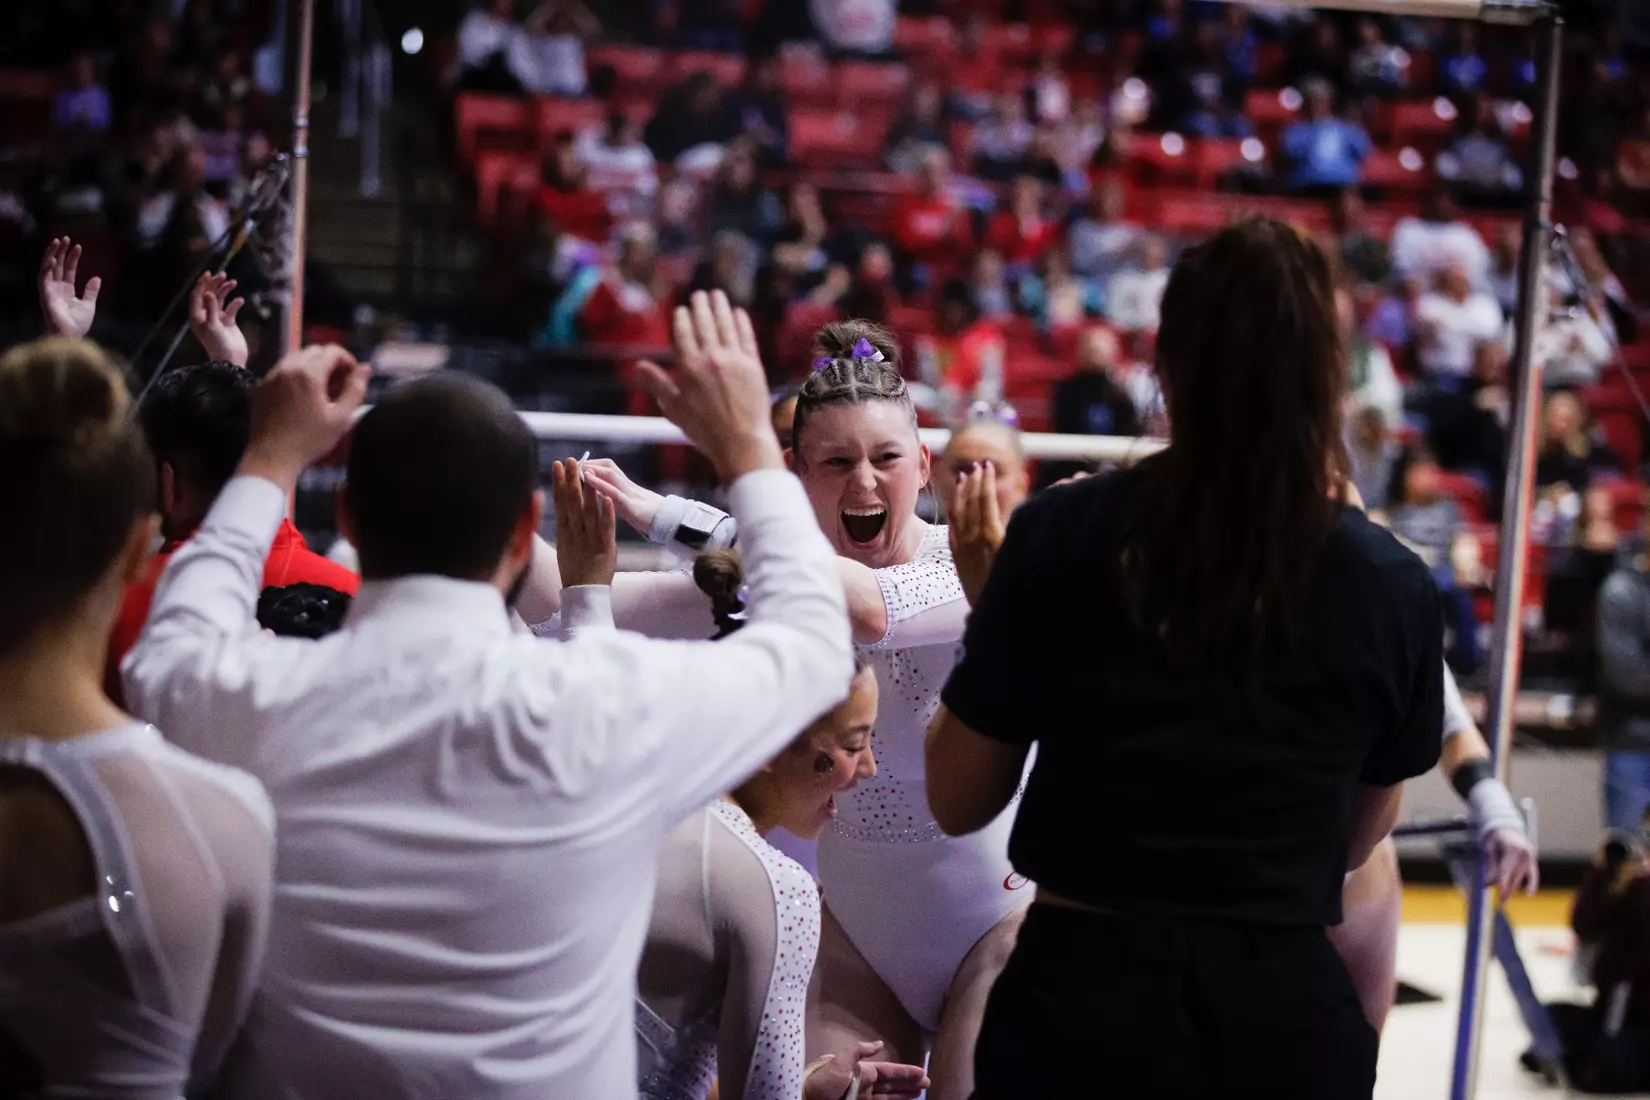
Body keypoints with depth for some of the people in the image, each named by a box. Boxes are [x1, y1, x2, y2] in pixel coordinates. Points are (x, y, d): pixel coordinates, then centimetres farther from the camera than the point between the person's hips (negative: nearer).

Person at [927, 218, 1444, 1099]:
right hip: (1288, 1009, 1)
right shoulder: (1392, 586, -4)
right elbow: (1360, 839, 10)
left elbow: (957, 802, 2)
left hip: (1078, 993, -1)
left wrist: (985, 599, 12)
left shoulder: (1059, 535, -8)